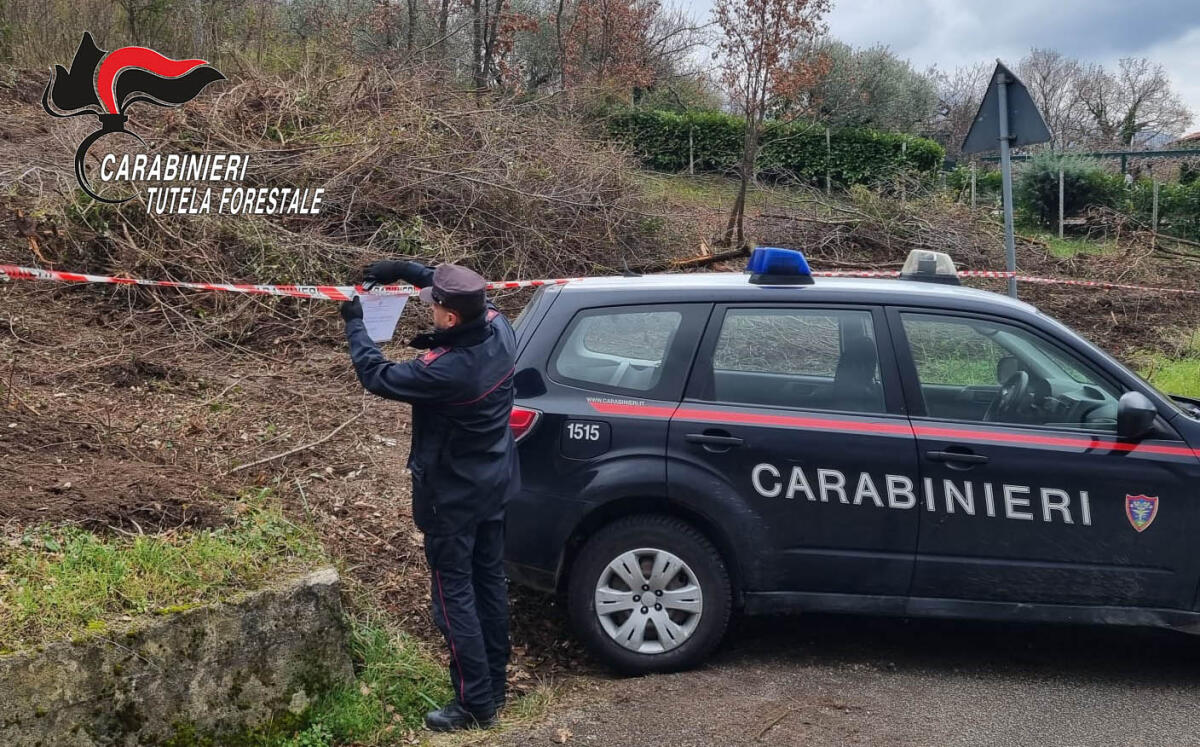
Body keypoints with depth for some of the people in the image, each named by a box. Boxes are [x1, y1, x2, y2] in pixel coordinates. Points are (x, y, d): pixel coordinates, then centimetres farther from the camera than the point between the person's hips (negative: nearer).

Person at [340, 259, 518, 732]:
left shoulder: (443, 371, -33)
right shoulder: (499, 328, -12)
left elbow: (376, 376, -17)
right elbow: (467, 295, 10)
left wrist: (354, 324, -2)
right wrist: (405, 270, 4)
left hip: (452, 496, -8)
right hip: (494, 484, 8)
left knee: (454, 595, 5)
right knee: (489, 582, 18)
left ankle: (476, 705, 13)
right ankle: (494, 685, 32)